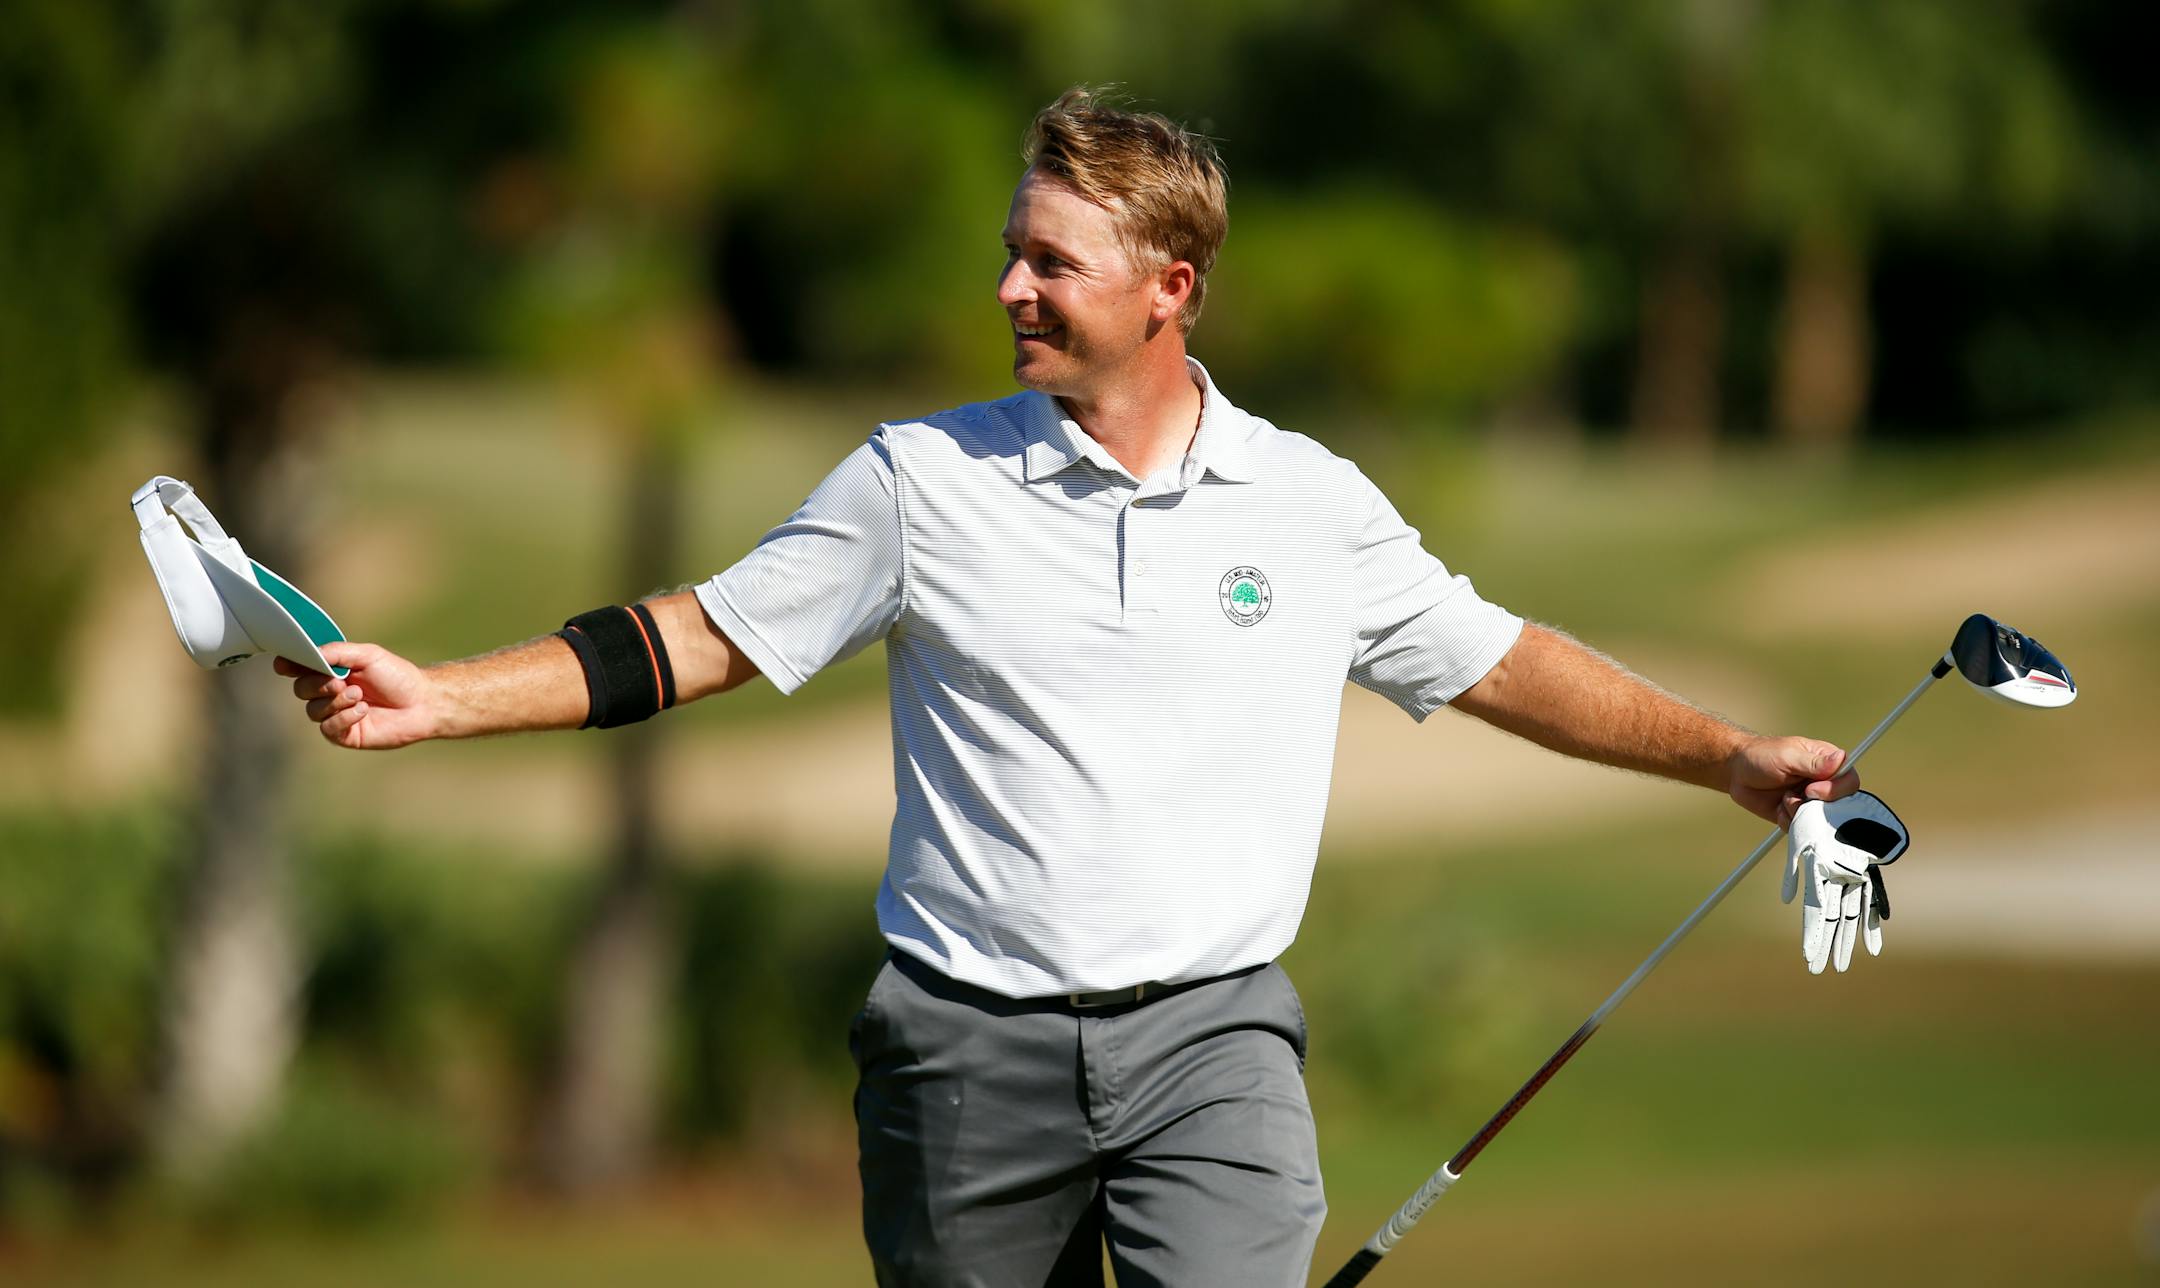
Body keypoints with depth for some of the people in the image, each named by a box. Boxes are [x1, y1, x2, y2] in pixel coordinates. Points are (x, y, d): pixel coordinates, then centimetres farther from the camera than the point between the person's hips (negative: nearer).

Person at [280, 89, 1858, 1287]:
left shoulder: (1314, 505, 6)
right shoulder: (925, 478, 3)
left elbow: (1500, 664, 17)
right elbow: (703, 638, 4)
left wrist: (1730, 756, 12)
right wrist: (435, 698, -5)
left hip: (1209, 1035, 0)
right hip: (971, 1042, 0)